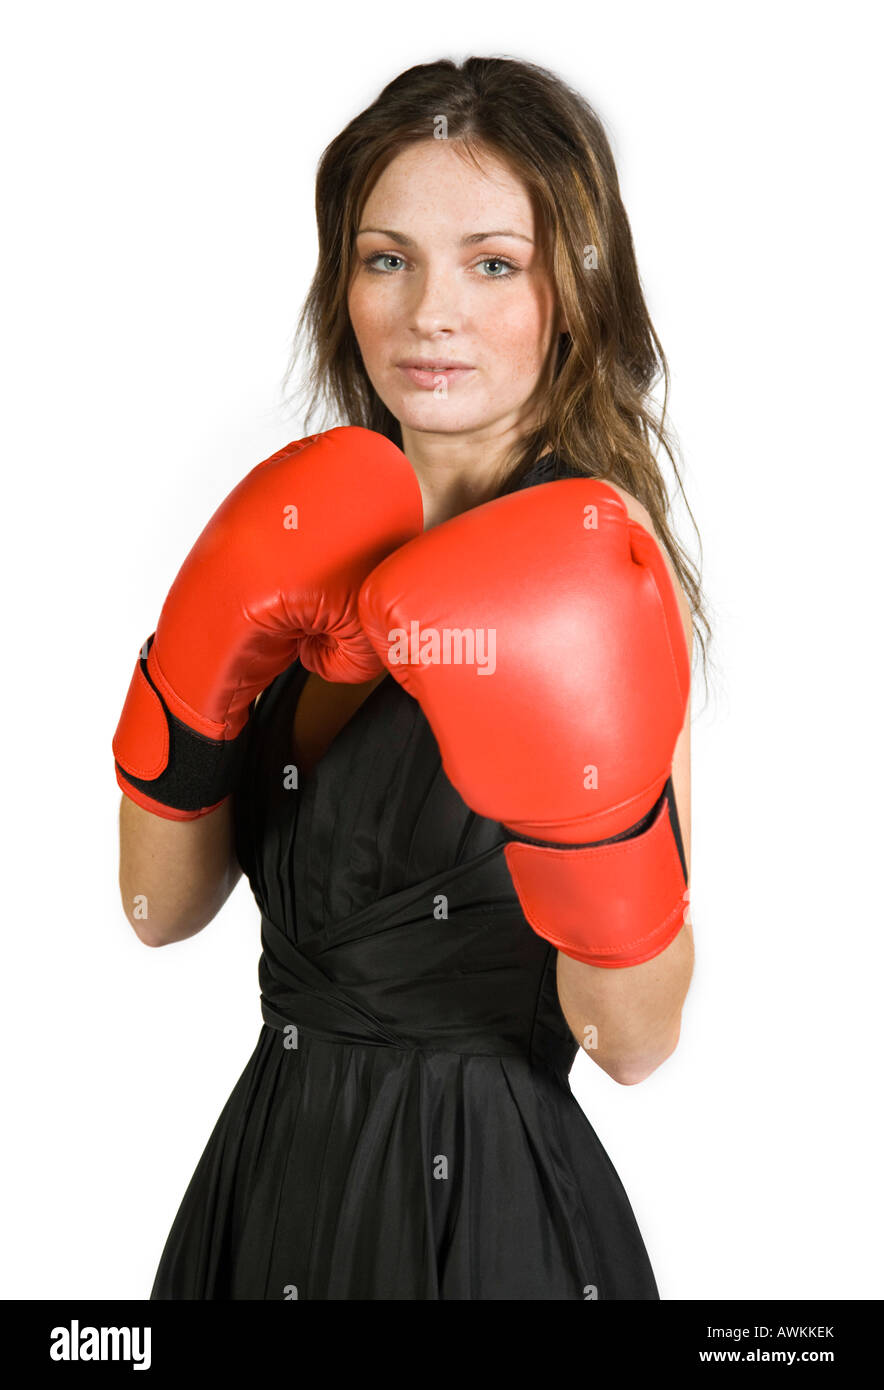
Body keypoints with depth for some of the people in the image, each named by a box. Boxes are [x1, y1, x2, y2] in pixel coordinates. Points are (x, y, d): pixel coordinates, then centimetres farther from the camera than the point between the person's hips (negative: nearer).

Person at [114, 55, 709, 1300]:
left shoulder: (594, 568, -16)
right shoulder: (328, 539, 0)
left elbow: (634, 1043, -16)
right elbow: (163, 909, -1)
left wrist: (594, 817, -32)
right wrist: (202, 679, -15)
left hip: (480, 1206, -5)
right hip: (274, 1158, 6)